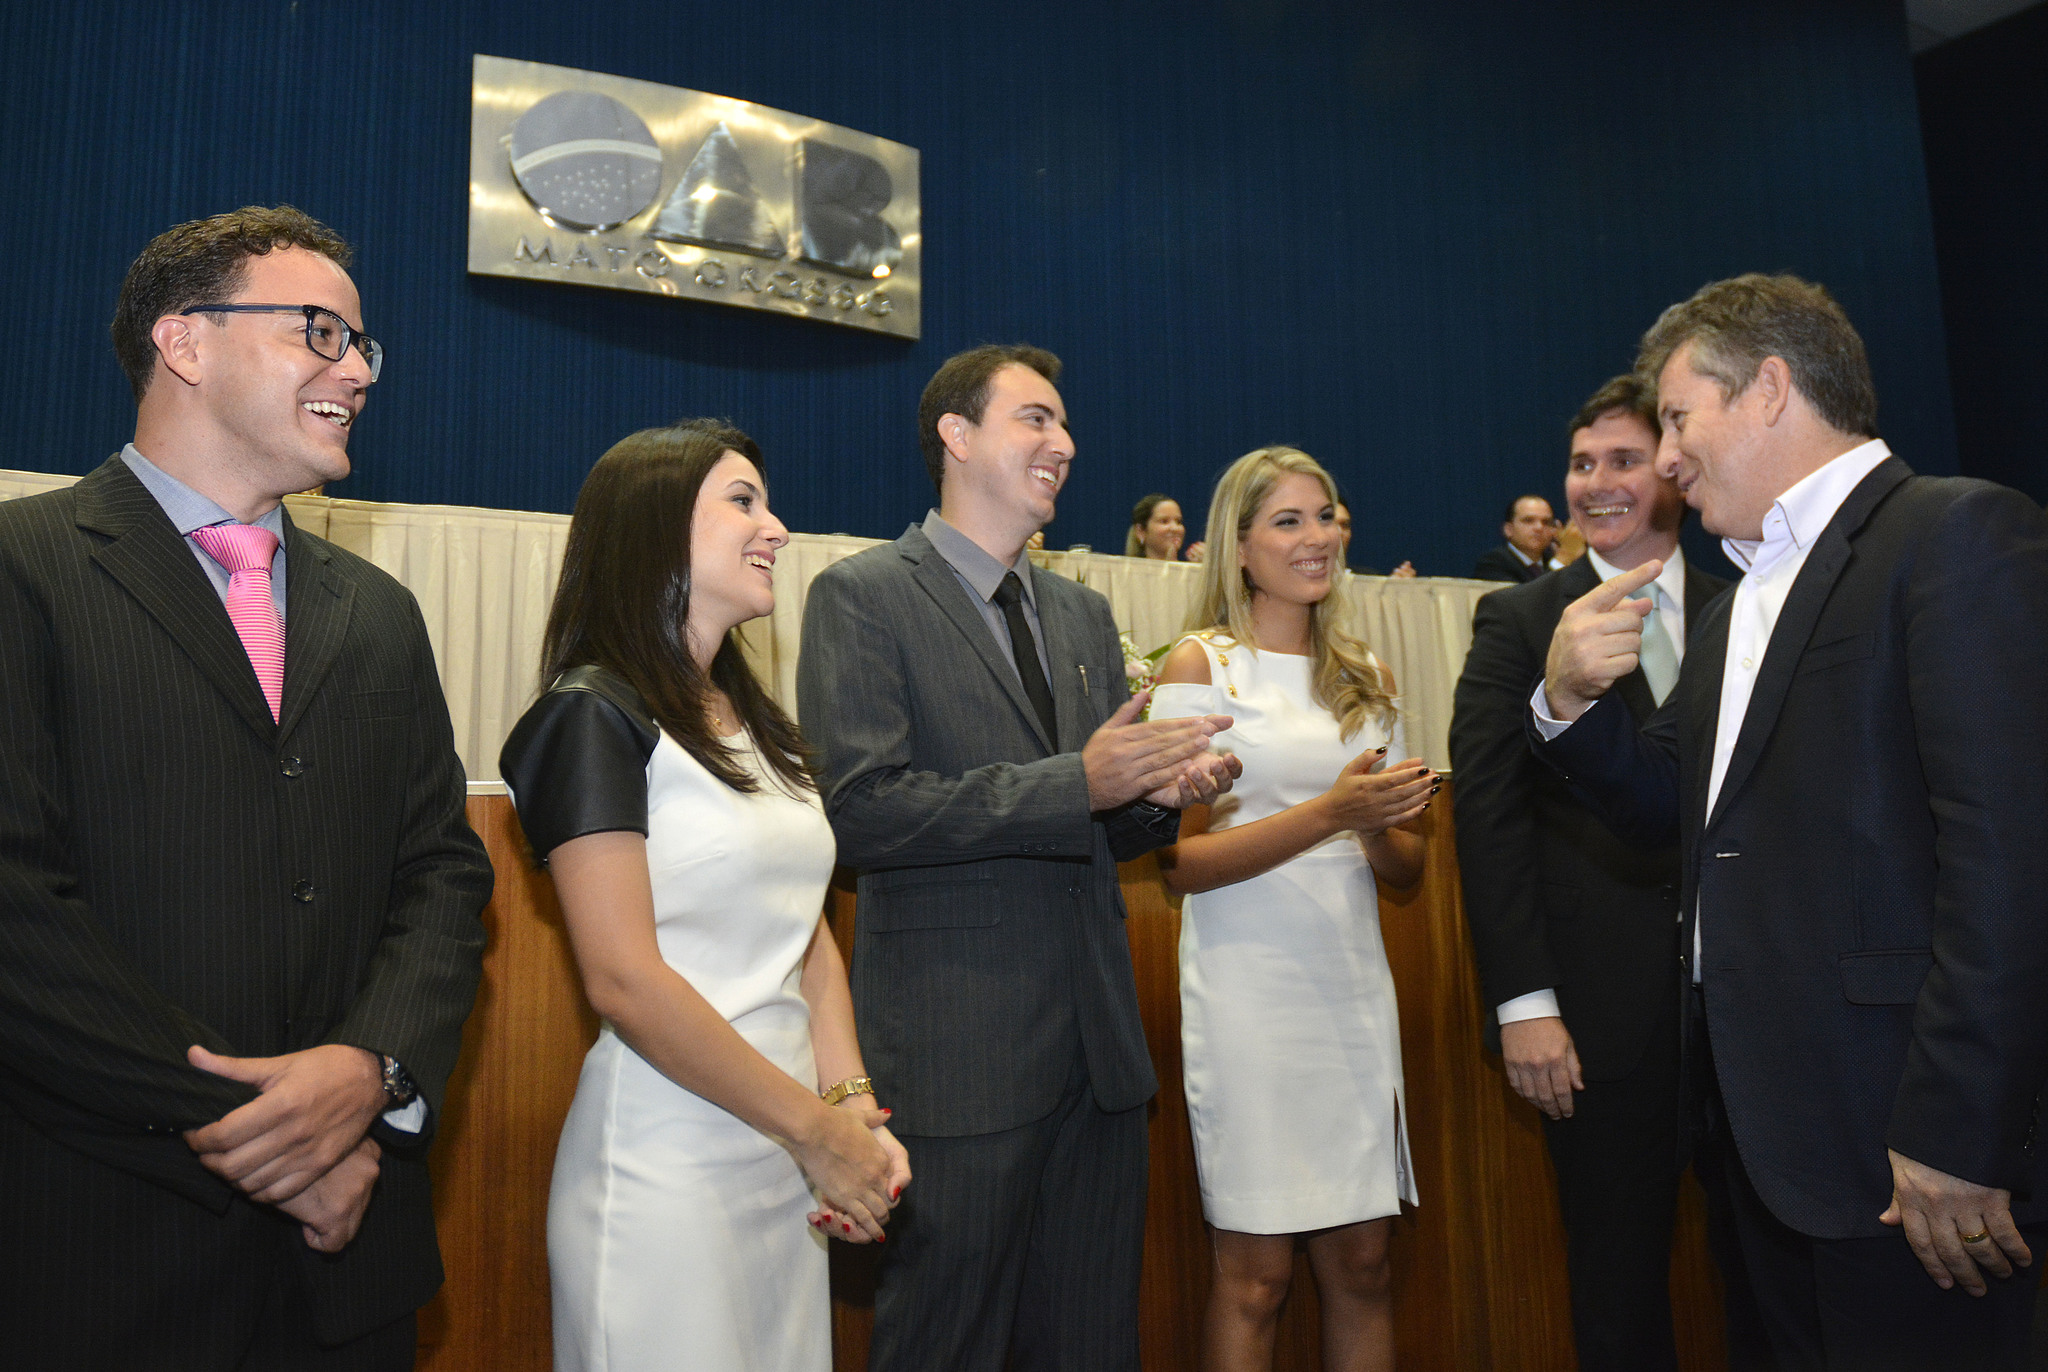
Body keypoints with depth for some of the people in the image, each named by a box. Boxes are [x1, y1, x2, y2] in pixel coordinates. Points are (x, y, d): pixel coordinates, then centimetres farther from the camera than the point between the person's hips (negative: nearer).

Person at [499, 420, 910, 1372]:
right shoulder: (593, 718, -11)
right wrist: (816, 1126, -12)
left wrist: (854, 1110, -3)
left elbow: (810, 939, 11)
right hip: (666, 1169, -7)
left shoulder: (755, 723, 13)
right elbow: (623, 981, -17)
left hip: (785, 1165, 7)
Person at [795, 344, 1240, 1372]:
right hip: (957, 1048, -6)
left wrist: (1159, 795, -4)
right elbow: (864, 813, -16)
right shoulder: (862, 596, -5)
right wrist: (1075, 784, -21)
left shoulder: (1083, 614, 16)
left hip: (1097, 1045, 7)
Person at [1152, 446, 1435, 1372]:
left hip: (1355, 989, 5)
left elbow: (1406, 870, 16)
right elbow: (1180, 862, -9)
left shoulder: (1364, 678, 14)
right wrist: (1327, 814, -19)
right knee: (1255, 1278, 4)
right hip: (1251, 992, -5)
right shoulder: (1200, 666, -2)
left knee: (1362, 1267, 11)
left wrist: (1384, 827, -7)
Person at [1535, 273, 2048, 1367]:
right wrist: (1570, 700, -1)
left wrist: (1955, 1134, -22)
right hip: (1757, 1116, 8)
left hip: (1898, 1140, -8)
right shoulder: (1738, 601, 16)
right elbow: (1663, 801, 19)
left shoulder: (1958, 532, -11)